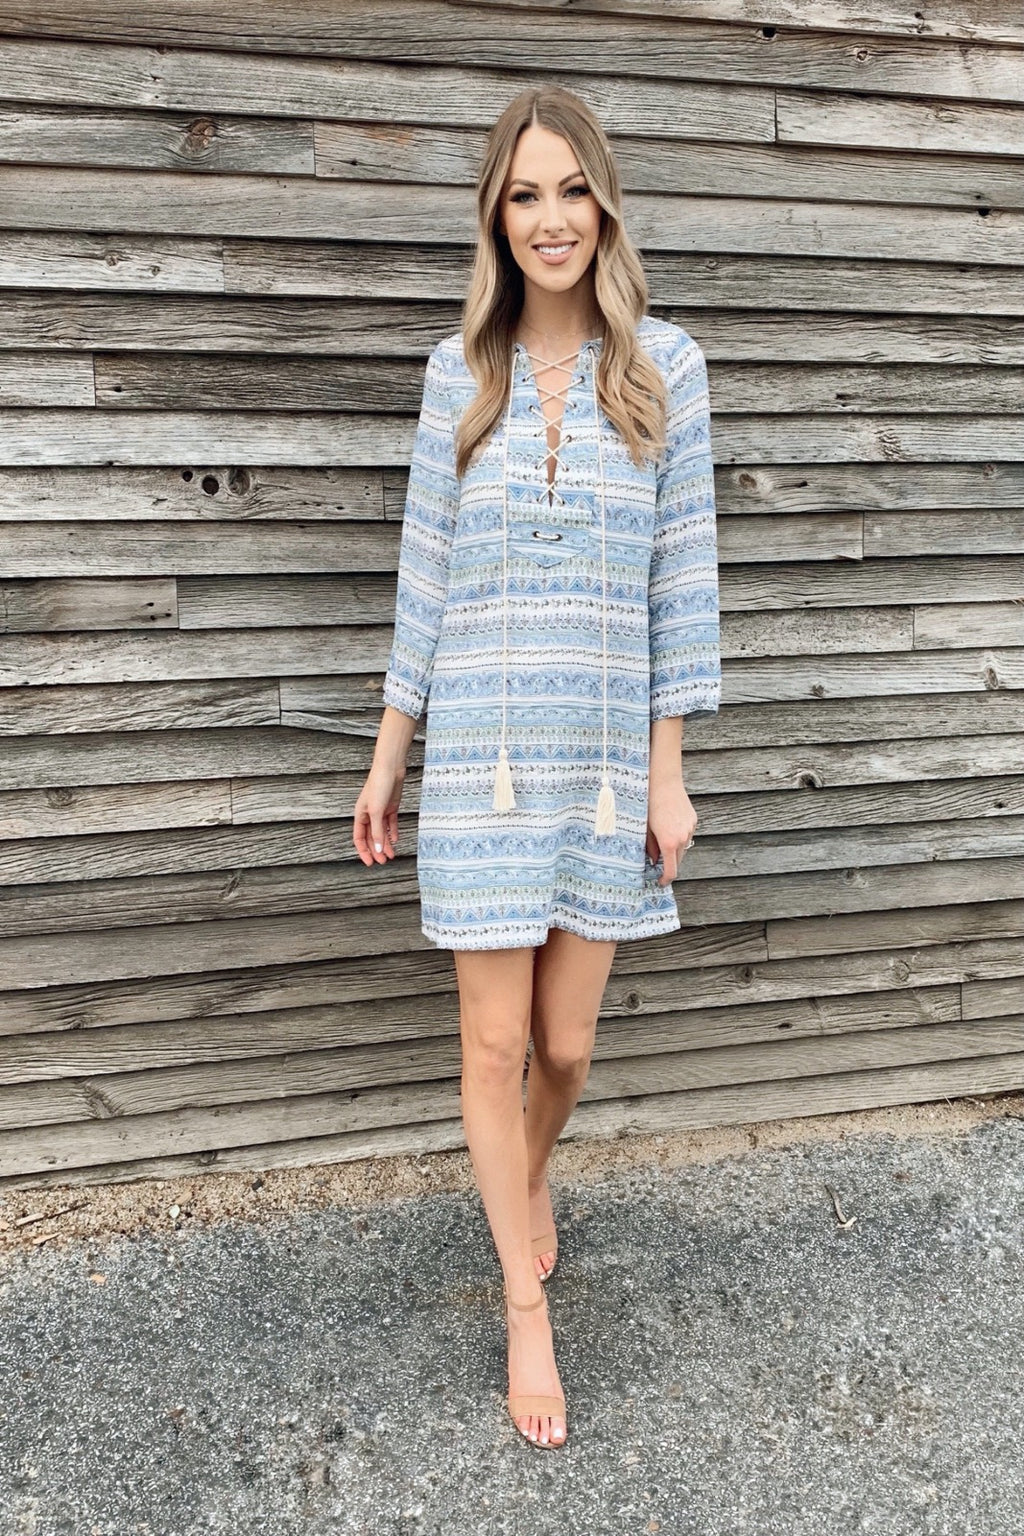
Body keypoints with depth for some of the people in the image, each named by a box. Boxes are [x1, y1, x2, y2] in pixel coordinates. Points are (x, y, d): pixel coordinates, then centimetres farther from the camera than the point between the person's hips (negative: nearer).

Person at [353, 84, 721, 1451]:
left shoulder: (664, 365, 1)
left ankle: (530, 1179, 45)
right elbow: (426, 575, 6)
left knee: (566, 1045, 9)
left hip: (607, 755, 0)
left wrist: (668, 770, -2)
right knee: (494, 1042, 4)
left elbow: (682, 574, 0)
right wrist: (387, 760, 7)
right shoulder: (460, 371, 3)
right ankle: (527, 1309, 26)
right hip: (482, 751, 0)